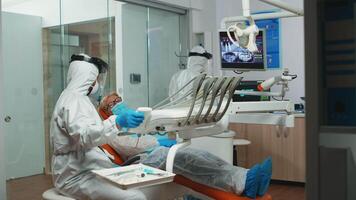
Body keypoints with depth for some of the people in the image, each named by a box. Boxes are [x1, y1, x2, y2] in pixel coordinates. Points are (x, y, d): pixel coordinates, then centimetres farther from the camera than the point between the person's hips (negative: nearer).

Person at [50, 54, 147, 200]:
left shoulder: (76, 98, 20)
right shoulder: (73, 99, -14)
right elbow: (85, 137, -31)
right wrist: (117, 122, -41)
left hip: (87, 170, 11)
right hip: (77, 177, -11)